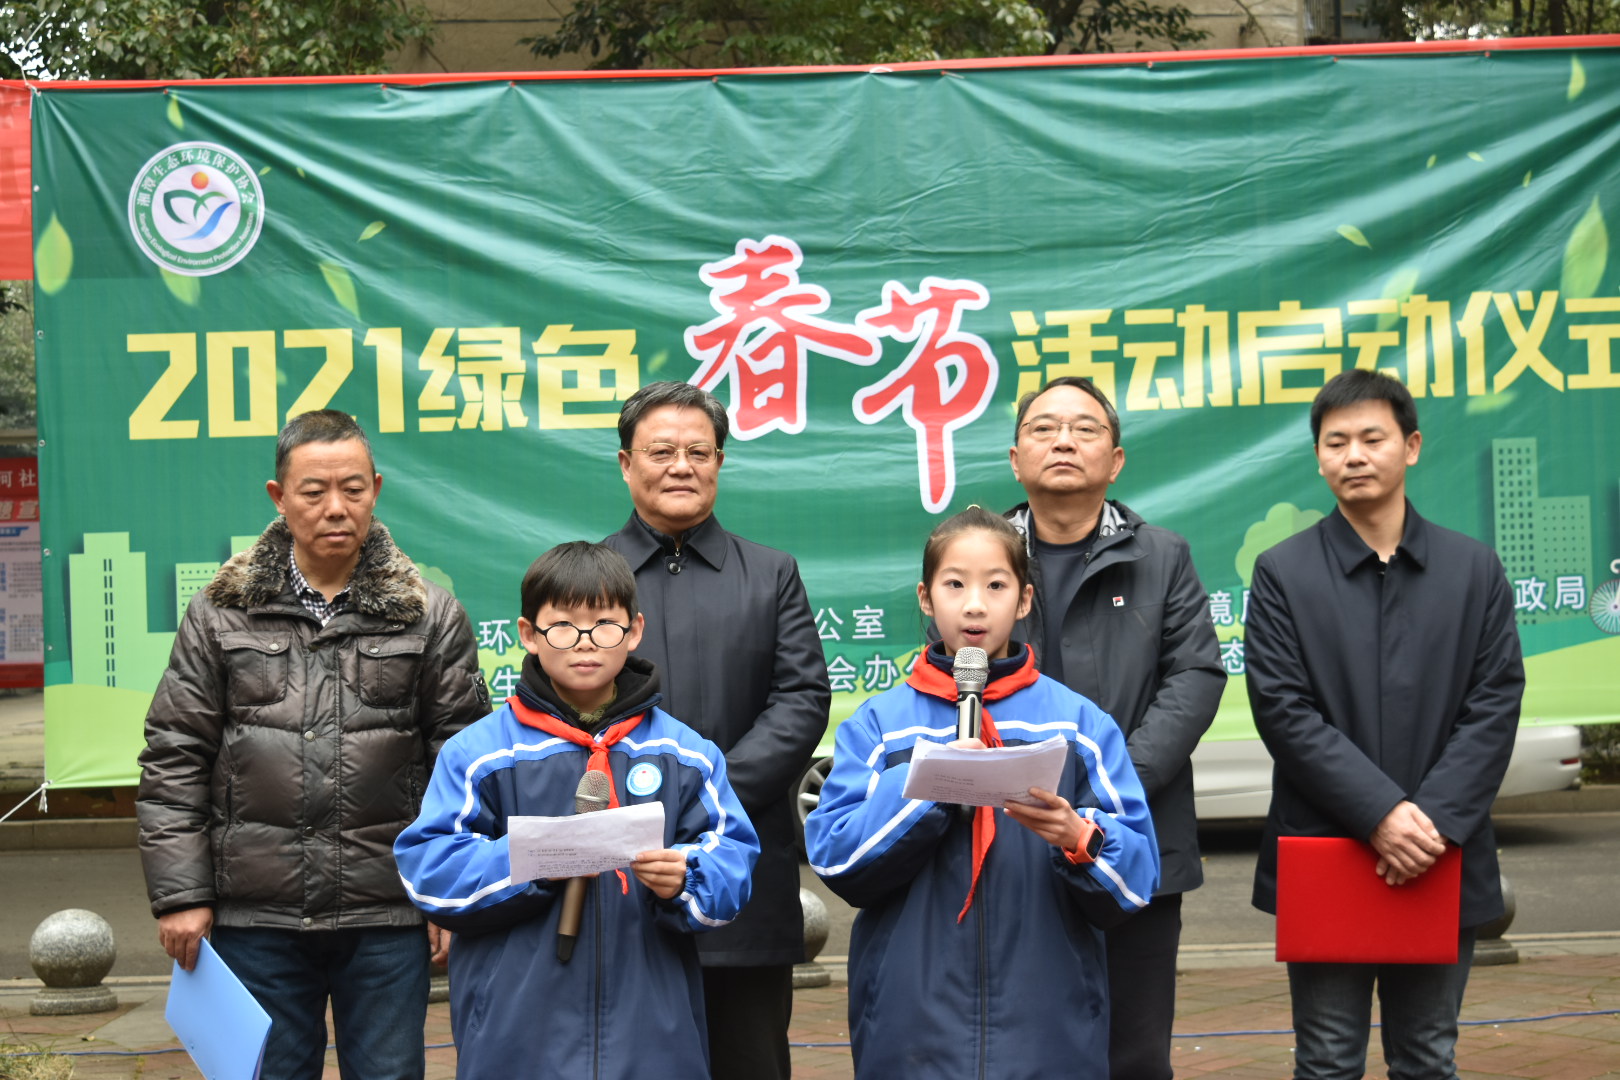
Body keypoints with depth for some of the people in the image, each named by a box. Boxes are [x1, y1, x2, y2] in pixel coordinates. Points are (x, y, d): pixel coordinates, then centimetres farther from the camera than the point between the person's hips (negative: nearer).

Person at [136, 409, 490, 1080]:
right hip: (255, 920, 1)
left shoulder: (429, 615, 4)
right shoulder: (221, 613, 5)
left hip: (387, 920, 0)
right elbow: (173, 760, 5)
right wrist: (179, 894, -1)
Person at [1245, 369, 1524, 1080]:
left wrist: (1436, 821, -14)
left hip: (1442, 861, 2)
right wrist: (1381, 813, -17)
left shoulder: (1475, 570, 7)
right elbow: (1283, 709, -7)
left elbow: (1495, 704, 0)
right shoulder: (1282, 574, 2)